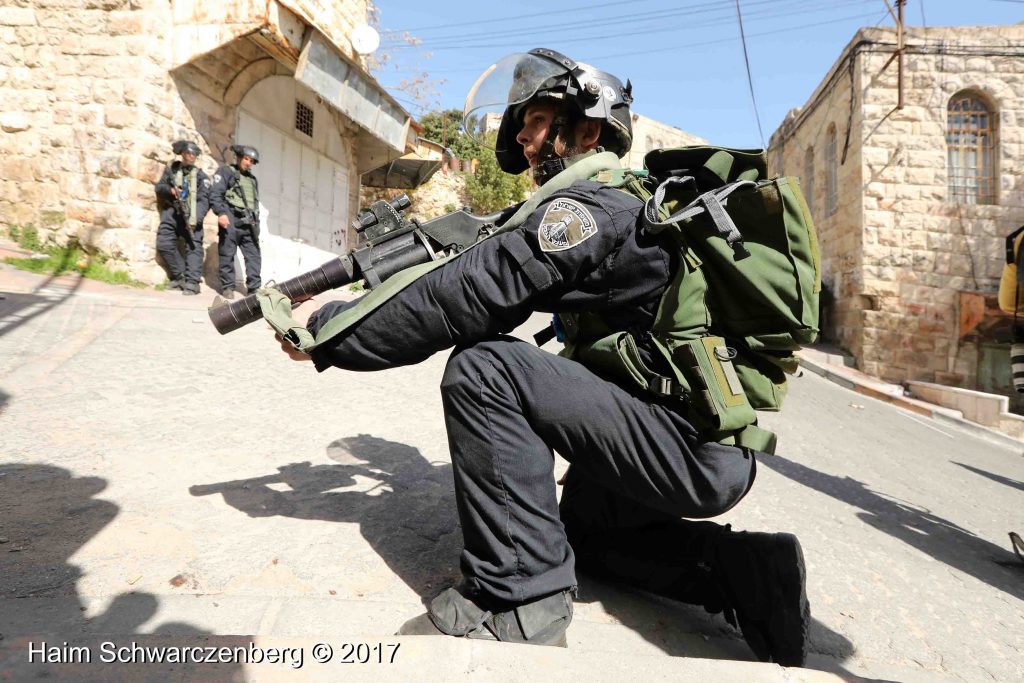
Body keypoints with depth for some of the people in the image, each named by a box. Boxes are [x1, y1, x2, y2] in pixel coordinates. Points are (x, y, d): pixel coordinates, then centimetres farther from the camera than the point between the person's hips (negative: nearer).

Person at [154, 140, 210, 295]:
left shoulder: (200, 175, 5)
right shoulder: (171, 168, 14)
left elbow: (204, 200, -5)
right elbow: (159, 186, 16)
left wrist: (195, 218, -19)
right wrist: (170, 190, -8)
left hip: (191, 214, -3)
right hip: (172, 211, 3)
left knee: (193, 246, -12)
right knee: (164, 243, -6)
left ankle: (192, 282, -17)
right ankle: (179, 276, 3)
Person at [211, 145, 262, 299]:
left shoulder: (253, 179, 26)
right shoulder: (226, 171, 7)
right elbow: (215, 194, -5)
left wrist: (256, 221, 17)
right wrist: (221, 213, -18)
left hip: (249, 222, 6)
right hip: (231, 219, -5)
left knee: (254, 255, -2)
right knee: (227, 254, -2)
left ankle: (254, 287, -2)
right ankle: (227, 286, 3)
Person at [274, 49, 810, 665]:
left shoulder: (591, 204, -15)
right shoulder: (619, 200, 17)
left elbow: (471, 298, -19)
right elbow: (489, 283, 15)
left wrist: (327, 333, -10)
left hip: (699, 449, -11)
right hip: (708, 452, 11)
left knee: (483, 368, -21)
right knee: (579, 522, 32)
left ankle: (519, 595, -10)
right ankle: (743, 568, 16)